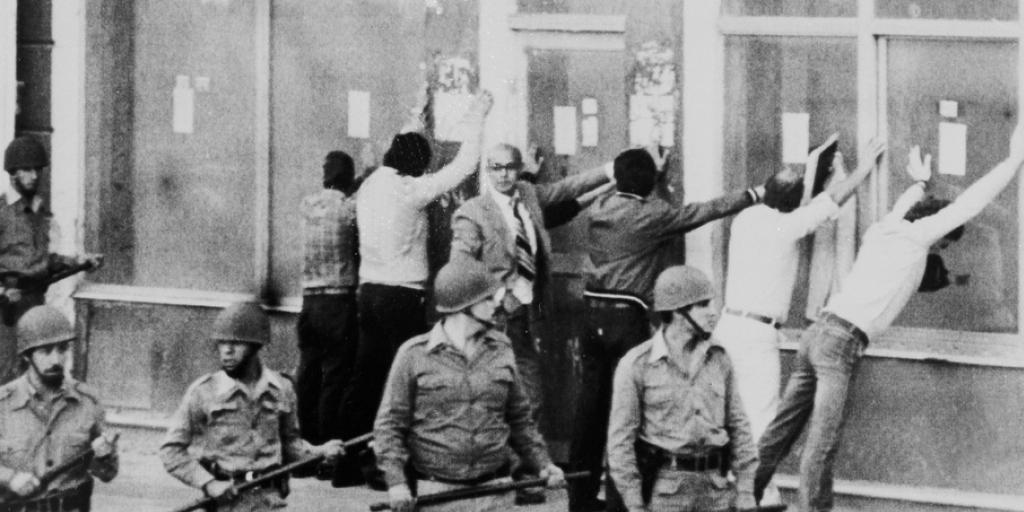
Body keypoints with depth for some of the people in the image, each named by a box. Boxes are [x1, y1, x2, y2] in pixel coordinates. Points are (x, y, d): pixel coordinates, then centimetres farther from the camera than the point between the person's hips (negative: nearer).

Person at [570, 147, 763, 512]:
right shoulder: (651, 215, -10)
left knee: (591, 407, 10)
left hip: (594, 313, 6)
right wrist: (753, 195, 8)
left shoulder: (601, 209, 8)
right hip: (627, 317, -6)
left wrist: (656, 173, 38)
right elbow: (705, 211, -3)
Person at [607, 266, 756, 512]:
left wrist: (746, 491, 6)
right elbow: (620, 438, -4)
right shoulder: (636, 364, -5)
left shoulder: (718, 359, 7)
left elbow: (738, 426, 12)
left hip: (715, 485, 4)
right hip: (665, 488, -4)